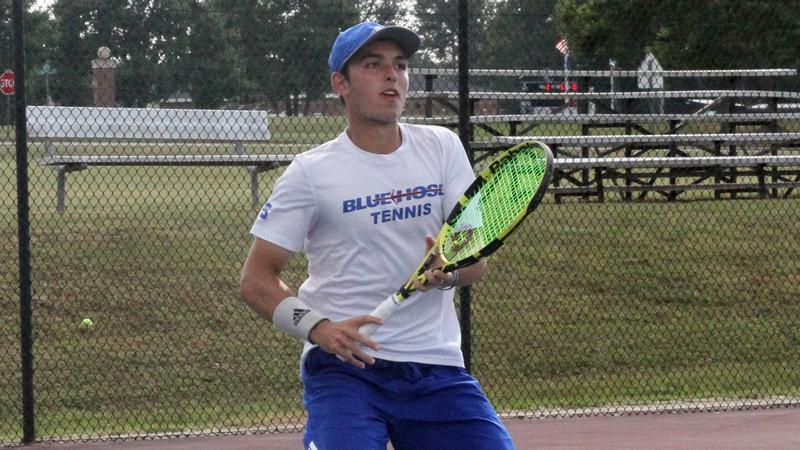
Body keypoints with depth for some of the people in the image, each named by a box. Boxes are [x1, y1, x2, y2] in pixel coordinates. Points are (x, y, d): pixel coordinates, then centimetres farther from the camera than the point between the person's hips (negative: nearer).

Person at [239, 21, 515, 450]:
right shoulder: (311, 172, -3)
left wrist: (448, 273, -19)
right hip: (343, 366, -4)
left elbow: (476, 259, 5)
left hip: (437, 366, 4)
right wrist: (319, 328, -19)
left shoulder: (442, 147, 8)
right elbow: (256, 279, -2)